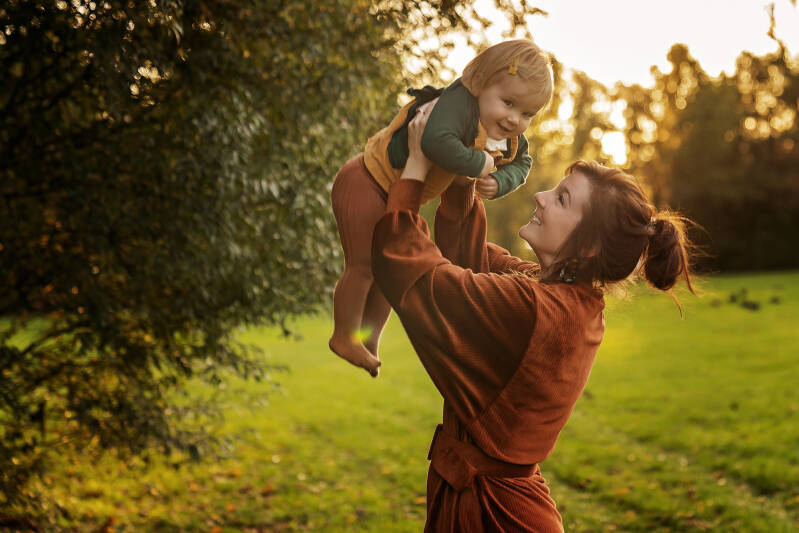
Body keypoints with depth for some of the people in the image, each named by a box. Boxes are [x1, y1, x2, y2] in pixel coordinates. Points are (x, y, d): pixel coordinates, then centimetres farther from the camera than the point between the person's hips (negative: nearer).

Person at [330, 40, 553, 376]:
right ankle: (345, 336, 16)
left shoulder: (511, 139, -6)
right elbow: (436, 141, -53)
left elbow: (521, 164, 12)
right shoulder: (459, 104, -34)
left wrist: (498, 182, -10)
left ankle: (369, 339, 32)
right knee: (364, 265, -4)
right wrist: (478, 163, -38)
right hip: (365, 184, -9)